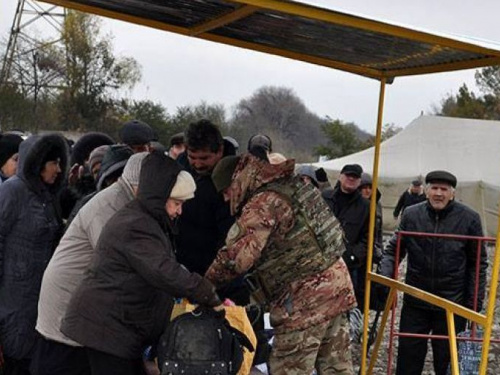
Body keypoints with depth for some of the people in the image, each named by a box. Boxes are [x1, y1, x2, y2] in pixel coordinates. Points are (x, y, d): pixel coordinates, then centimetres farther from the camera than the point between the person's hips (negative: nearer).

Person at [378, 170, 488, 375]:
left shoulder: (469, 218, -6)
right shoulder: (411, 215, -1)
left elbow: (478, 263, 0)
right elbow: (394, 249, 7)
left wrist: (475, 301, -3)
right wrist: (384, 275, -11)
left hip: (452, 304, -2)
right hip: (415, 302, 2)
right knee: (408, 358, 10)